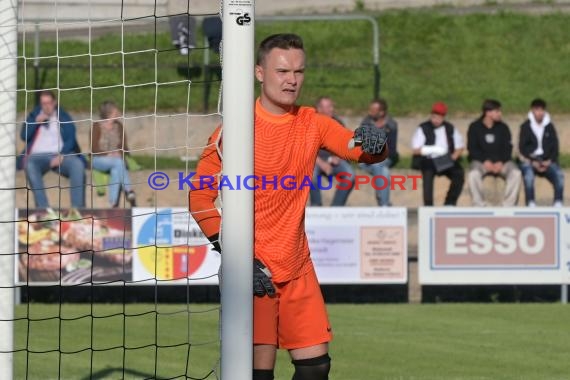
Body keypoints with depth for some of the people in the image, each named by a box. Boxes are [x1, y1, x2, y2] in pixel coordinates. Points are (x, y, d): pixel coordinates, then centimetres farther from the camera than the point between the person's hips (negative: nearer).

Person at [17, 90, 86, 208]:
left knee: (78, 164, -33)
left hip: (60, 156, 0)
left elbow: (71, 139, 3)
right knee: (30, 166, -37)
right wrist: (36, 121, -5)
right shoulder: (33, 115, 19)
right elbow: (24, 136, 9)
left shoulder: (64, 117, 14)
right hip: (38, 156, 0)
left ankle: (77, 208, -36)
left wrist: (61, 155, -15)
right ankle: (43, 208, -44)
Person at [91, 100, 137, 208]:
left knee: (116, 169, -34)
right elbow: (94, 148, -9)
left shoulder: (118, 126, 11)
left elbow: (124, 147, 8)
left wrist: (119, 154, -14)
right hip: (99, 160, -4)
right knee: (118, 162, -35)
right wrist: (107, 154, -23)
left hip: (116, 159, 4)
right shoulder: (97, 126, -4)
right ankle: (129, 192, -41)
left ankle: (114, 203, -40)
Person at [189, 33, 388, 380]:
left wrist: (374, 143, -24)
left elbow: (362, 150, 1)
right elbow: (200, 196, -8)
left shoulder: (312, 123, 7)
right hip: (255, 270, -6)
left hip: (298, 267, 6)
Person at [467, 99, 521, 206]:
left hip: (501, 161, 2)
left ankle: (508, 205, -22)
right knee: (473, 174, -35)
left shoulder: (503, 127, 8)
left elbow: (508, 148, 4)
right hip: (481, 161, -2)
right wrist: (485, 161, -19)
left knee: (516, 173, -28)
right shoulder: (475, 127, 2)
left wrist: (501, 162, -15)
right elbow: (472, 149, -3)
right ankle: (478, 206, -25)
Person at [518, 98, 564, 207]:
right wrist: (533, 162, -13)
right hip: (529, 160, -2)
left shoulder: (549, 127, 10)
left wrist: (549, 161, -9)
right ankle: (531, 204, -34)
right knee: (528, 174, -36)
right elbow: (522, 147, 0)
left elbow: (555, 147, 9)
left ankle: (558, 203, -24)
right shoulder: (526, 127, 3)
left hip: (547, 161, 2)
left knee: (559, 174, -27)